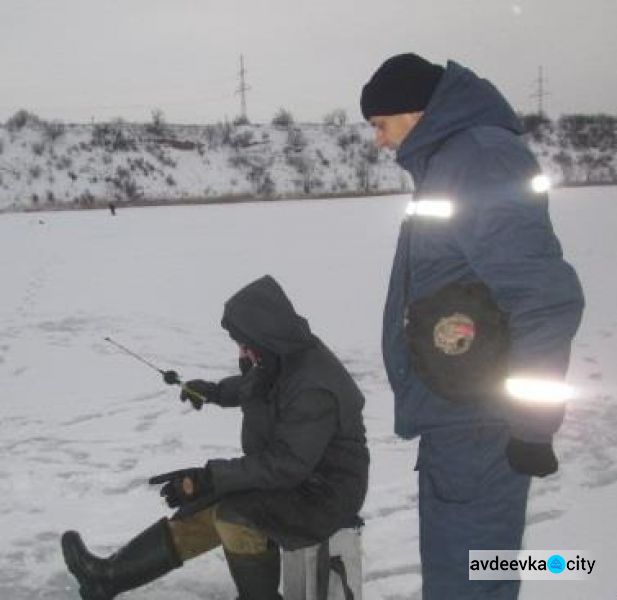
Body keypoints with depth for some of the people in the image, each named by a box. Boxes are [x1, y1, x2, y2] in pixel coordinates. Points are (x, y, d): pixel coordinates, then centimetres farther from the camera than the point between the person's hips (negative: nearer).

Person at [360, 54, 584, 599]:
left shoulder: (482, 157, -18)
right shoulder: (448, 161, 14)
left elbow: (547, 297, -24)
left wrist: (532, 424, -19)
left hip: (478, 429, -10)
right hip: (456, 419, 10)